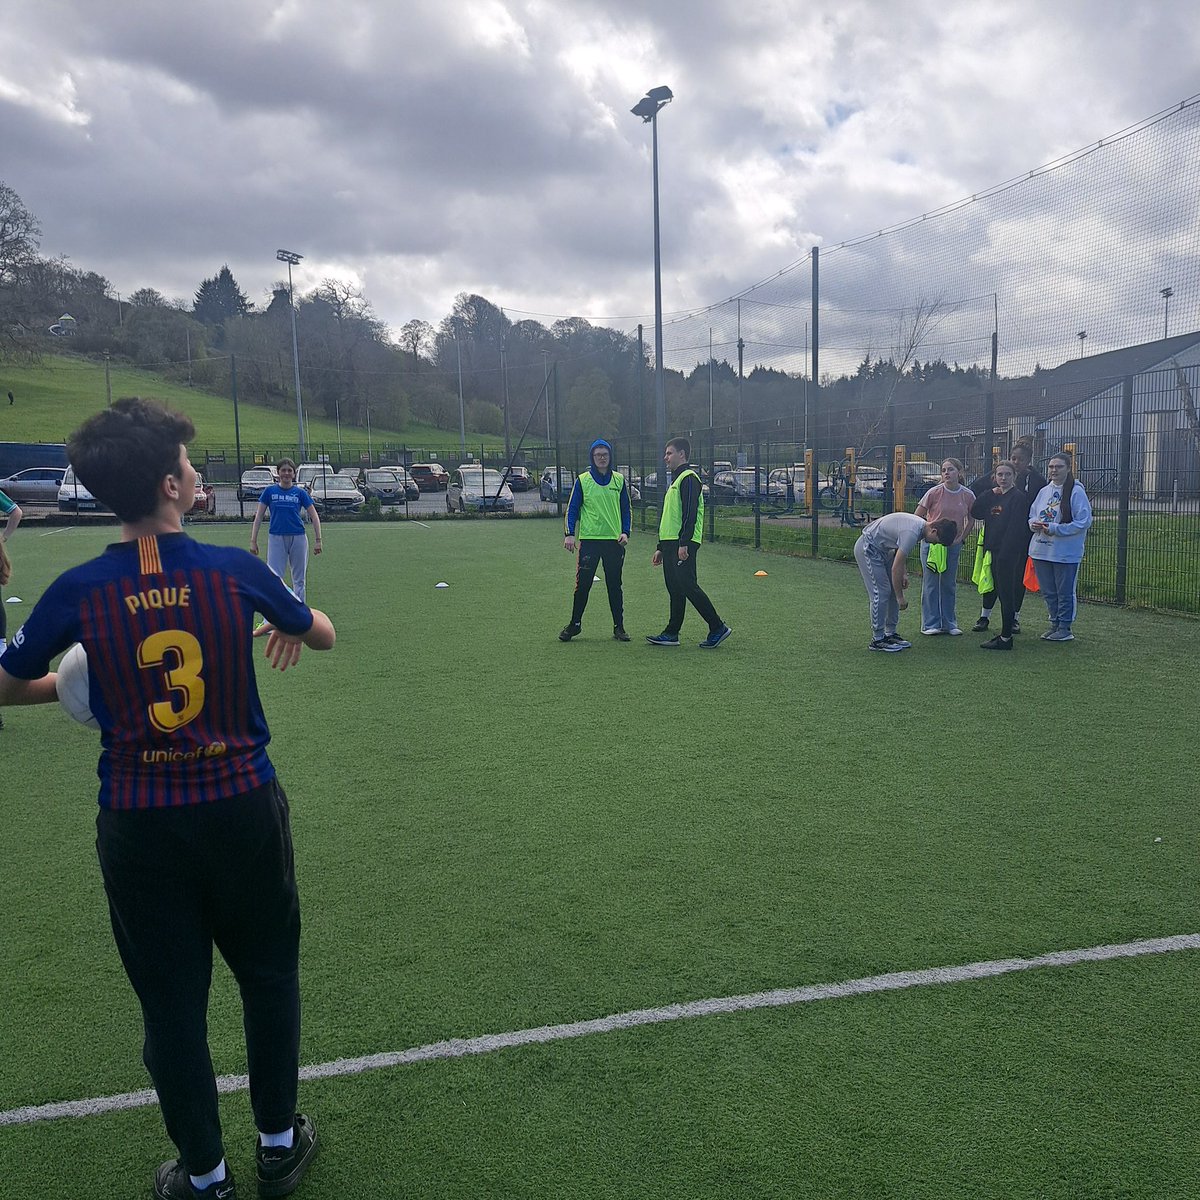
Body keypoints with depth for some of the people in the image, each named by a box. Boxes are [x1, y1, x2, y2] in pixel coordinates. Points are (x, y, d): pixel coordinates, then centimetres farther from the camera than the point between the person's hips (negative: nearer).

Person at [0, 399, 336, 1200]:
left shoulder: (78, 591, -9)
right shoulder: (234, 570, -11)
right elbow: (323, 635, 5)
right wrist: (290, 627, 27)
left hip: (139, 825, 1)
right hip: (242, 805, 0)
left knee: (172, 1002, 16)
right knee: (269, 977, 20)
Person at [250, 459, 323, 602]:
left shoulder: (300, 492, 4)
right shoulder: (269, 491, 4)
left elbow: (315, 517, 5)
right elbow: (259, 517, 5)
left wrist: (318, 540, -3)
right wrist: (253, 541, 0)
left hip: (298, 538, 1)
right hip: (276, 538, -1)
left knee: (299, 579, 7)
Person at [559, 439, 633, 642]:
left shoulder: (619, 480, 8)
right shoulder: (582, 480, 1)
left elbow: (626, 509, 12)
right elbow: (572, 509, 3)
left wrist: (625, 532, 0)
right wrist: (569, 534, -7)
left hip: (614, 541, 2)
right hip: (589, 540, -2)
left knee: (614, 585, 7)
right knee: (582, 584, -2)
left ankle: (619, 627, 14)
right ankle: (574, 624, 11)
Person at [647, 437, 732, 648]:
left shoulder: (689, 478, -8)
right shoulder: (676, 480, 23)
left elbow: (690, 513, -19)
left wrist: (684, 543, -25)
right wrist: (661, 548, 24)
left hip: (683, 544, -10)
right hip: (670, 543, 10)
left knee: (688, 585, -11)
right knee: (674, 589, 9)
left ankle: (718, 628, -4)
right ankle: (671, 634, 12)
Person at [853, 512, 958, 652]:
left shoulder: (921, 524, -1)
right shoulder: (912, 533, -30)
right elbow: (895, 568, -27)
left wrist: (904, 573, 10)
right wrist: (901, 597, -18)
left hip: (882, 548, 10)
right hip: (867, 549, -10)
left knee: (893, 590, 8)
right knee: (881, 592, -12)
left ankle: (890, 633, 14)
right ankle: (877, 639, -5)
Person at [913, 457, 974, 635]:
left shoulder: (968, 495, -3)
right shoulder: (934, 492, -11)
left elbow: (970, 521, 12)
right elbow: (917, 517, -4)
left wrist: (961, 538, 1)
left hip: (953, 545, 3)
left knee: (950, 585, 10)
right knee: (930, 584, 0)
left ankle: (949, 623, 20)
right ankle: (930, 624, 8)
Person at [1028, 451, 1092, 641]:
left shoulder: (1076, 492, -9)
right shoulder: (1044, 491, 9)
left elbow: (1083, 522, -14)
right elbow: (1032, 514, 19)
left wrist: (1054, 529, -18)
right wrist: (1033, 523, -5)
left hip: (1066, 552, -6)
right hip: (1041, 551, 6)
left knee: (1065, 592, 3)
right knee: (1048, 592, 14)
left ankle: (1065, 629, 13)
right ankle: (1055, 624, 28)